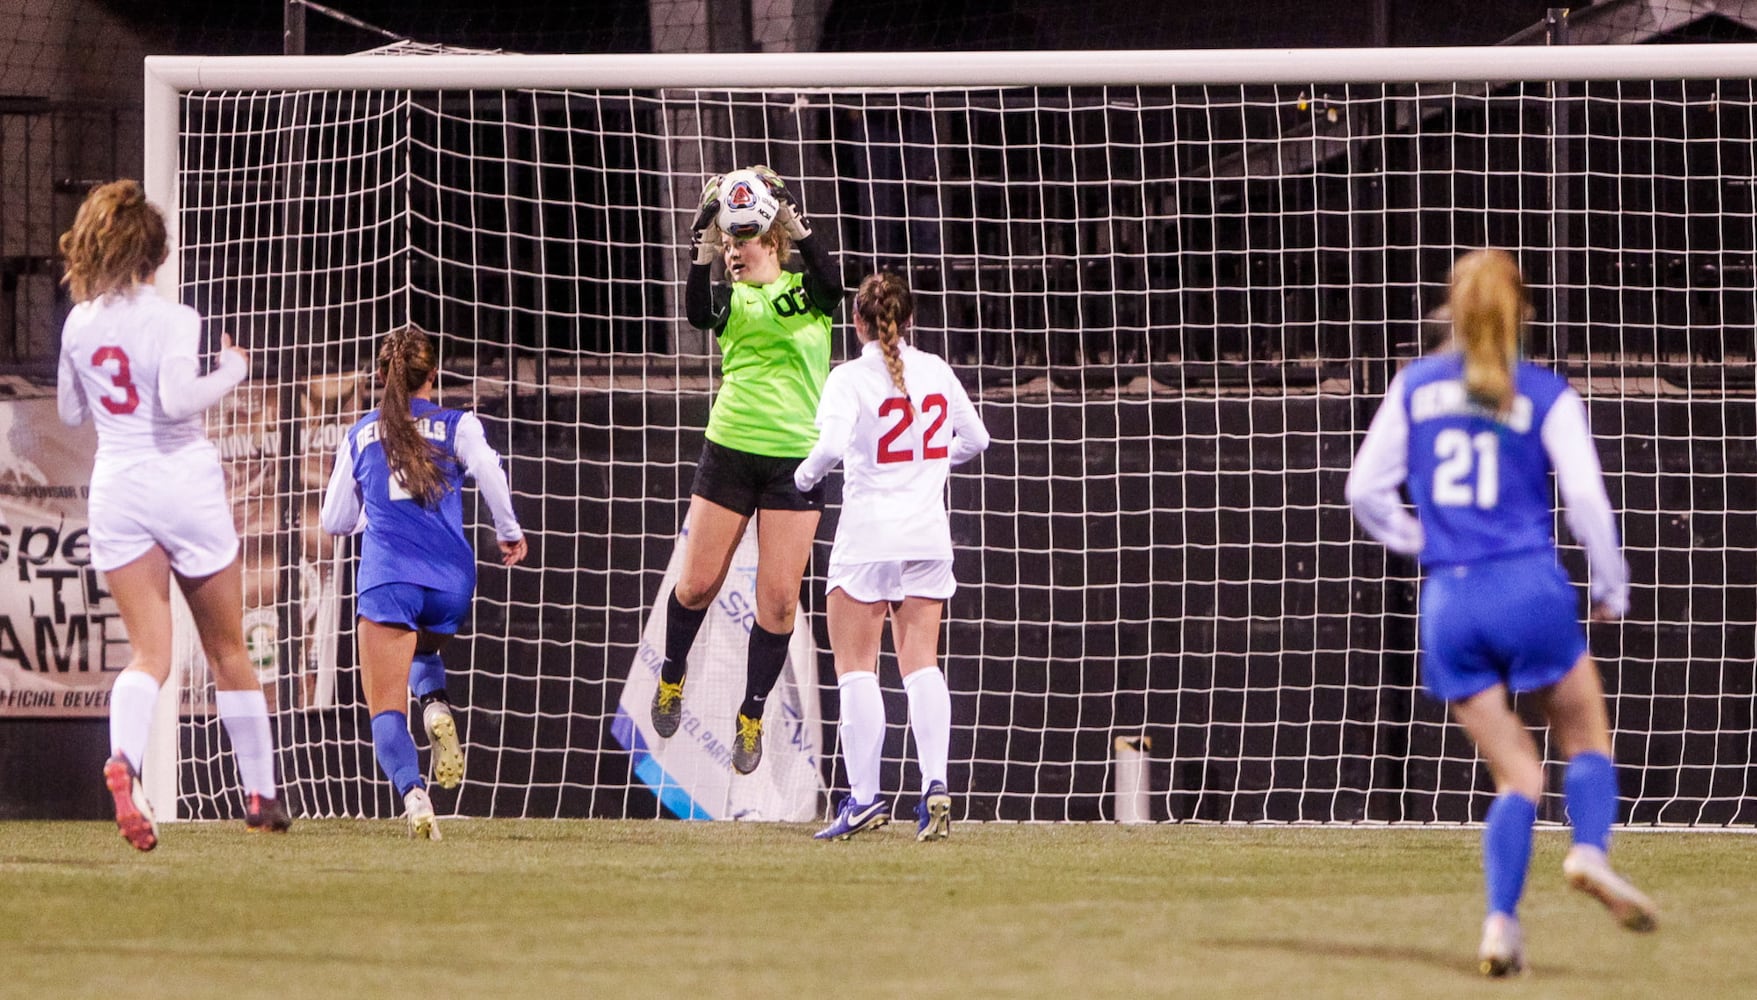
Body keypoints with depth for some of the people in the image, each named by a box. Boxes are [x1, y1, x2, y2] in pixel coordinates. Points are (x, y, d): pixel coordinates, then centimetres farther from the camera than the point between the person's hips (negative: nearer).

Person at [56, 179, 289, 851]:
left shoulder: (79, 325, 4)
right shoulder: (171, 320, -11)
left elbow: (70, 413, 16)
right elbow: (178, 399, -24)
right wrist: (230, 372, -9)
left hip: (115, 488, 3)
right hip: (185, 486, -3)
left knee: (149, 651, -2)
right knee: (227, 649, 11)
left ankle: (123, 759, -33)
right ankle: (261, 793, 20)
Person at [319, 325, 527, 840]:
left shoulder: (360, 435, 16)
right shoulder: (457, 425, 10)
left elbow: (335, 521, 22)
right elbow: (488, 470, -10)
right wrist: (509, 532, 4)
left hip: (386, 580, -1)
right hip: (450, 578, 1)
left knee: (386, 708, -3)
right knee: (425, 648, 33)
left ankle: (413, 793, -31)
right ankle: (436, 705, -1)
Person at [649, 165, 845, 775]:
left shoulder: (805, 291, 3)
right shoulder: (731, 300, 5)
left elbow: (831, 285, -20)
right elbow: (697, 313, -17)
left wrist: (798, 228, -30)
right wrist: (704, 252, -29)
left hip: (796, 456, -1)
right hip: (729, 450, 1)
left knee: (779, 597, -3)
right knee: (698, 584, 3)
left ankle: (752, 717, 10)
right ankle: (673, 674, 32)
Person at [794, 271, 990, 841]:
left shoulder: (851, 378, -9)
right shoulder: (936, 372, 7)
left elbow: (832, 444, -23)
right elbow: (974, 439, 17)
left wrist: (807, 475, -4)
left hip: (868, 536, -4)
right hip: (928, 535, 4)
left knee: (856, 666, 1)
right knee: (921, 662, 6)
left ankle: (864, 796, -5)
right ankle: (935, 782, -11)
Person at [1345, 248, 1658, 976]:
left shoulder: (1415, 386, 9)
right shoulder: (1546, 395, 1)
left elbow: (1365, 488, 9)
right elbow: (1586, 496, -5)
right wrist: (1611, 589, 7)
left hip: (1448, 602, 3)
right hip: (1528, 586, -3)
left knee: (1517, 777, 10)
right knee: (1587, 740, 11)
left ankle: (1501, 921, -8)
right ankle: (1590, 849, -19)